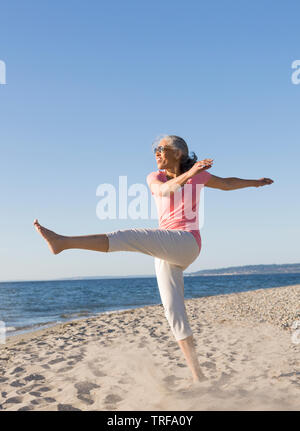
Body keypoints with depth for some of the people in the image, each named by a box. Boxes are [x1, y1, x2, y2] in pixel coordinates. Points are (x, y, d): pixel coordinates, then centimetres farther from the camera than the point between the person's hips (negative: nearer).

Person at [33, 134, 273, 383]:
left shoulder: (198, 175, 10)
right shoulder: (154, 177, 14)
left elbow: (226, 183, 29)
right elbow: (163, 190, -11)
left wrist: (253, 182, 42)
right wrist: (188, 173, -27)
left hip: (186, 243, -5)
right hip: (166, 255, 5)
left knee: (128, 237, -26)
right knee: (174, 313, -3)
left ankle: (62, 242, -35)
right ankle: (198, 376, 0)